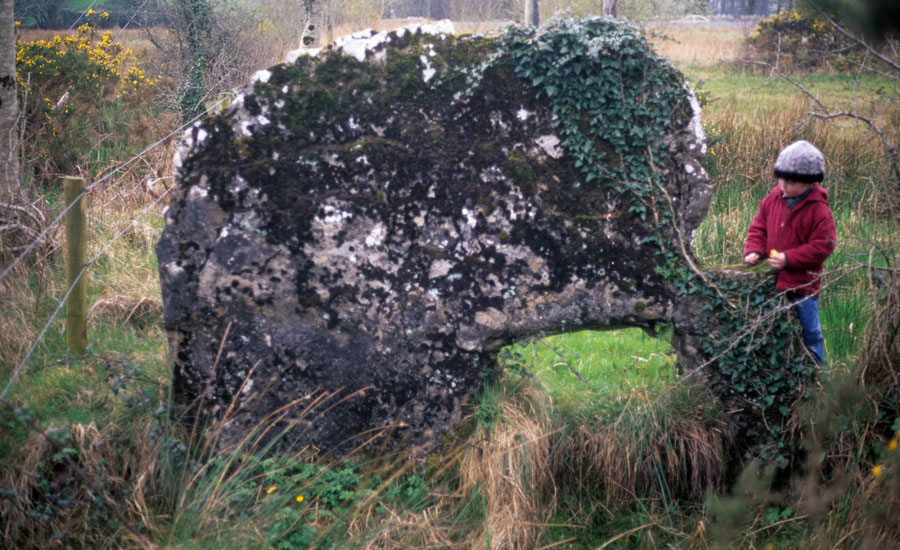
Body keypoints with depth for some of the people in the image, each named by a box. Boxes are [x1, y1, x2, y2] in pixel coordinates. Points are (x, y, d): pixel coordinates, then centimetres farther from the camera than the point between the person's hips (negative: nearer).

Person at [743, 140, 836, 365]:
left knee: (809, 332, 5)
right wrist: (754, 250, -8)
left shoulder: (818, 210, -15)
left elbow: (822, 246, -16)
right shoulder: (773, 199, 1)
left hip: (803, 282, -5)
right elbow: (758, 228, 10)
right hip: (773, 279, 5)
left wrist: (789, 259, -22)